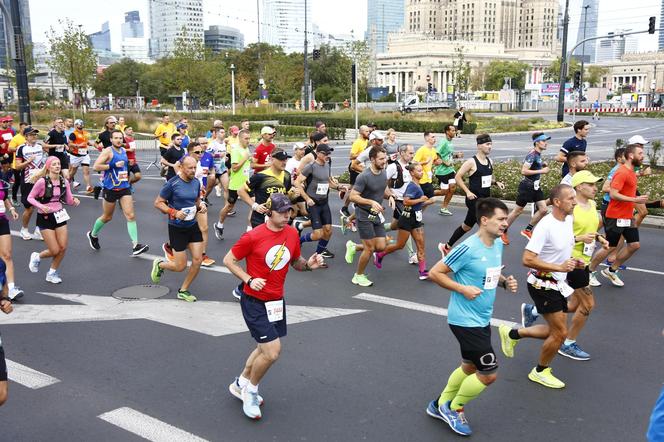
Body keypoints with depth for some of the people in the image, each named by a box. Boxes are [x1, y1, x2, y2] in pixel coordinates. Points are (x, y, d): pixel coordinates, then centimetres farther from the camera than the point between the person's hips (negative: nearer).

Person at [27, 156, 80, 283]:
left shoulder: (64, 181, -2)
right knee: (55, 251, -5)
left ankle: (52, 273, 22)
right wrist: (41, 206, -24)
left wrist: (74, 201, -18)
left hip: (59, 215, 5)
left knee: (63, 248, 1)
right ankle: (37, 256, 28)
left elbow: (69, 200, 4)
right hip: (45, 218, -5)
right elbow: (30, 197, -9)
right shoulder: (42, 181, -16)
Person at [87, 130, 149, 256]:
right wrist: (113, 165, -22)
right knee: (107, 217, 11)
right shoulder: (108, 151, -11)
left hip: (124, 187, 5)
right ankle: (93, 235, 39)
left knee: (131, 216, -7)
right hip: (111, 188, -5)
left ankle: (135, 245, -10)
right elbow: (96, 166, -19)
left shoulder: (123, 151, 9)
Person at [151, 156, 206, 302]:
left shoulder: (196, 182, 2)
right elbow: (158, 203, -11)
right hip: (176, 228, -6)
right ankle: (159, 264, 34)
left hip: (193, 226, 6)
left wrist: (201, 206, -4)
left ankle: (183, 290, 19)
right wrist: (174, 212, -24)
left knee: (198, 260, -1)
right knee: (180, 266, 0)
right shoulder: (172, 184, -17)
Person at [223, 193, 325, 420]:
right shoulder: (253, 237, -18)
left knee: (266, 348, 19)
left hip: (277, 300, 7)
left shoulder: (292, 233, -1)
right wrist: (249, 280, -20)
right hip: (254, 301, -7)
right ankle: (250, 391, 16)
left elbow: (296, 262, 13)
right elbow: (228, 260, -9)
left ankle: (240, 384, 42)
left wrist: (308, 264, -9)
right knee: (272, 352, -11)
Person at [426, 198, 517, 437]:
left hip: (482, 319, 9)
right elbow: (434, 273, -18)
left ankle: (440, 405, 39)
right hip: (465, 321, -9)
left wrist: (505, 282, 0)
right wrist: (463, 289, -23)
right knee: (489, 374, -4)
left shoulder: (498, 245, 3)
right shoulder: (468, 248, -24)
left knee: (470, 367, 21)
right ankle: (454, 408, 19)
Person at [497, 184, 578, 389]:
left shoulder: (569, 220, 3)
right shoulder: (545, 226, -24)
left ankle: (512, 334, 31)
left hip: (558, 284, 9)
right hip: (543, 284, -9)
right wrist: (559, 267, -30)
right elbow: (527, 259, -28)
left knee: (556, 330, 16)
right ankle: (540, 371, 21)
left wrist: (573, 262, 4)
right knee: (560, 333, -1)